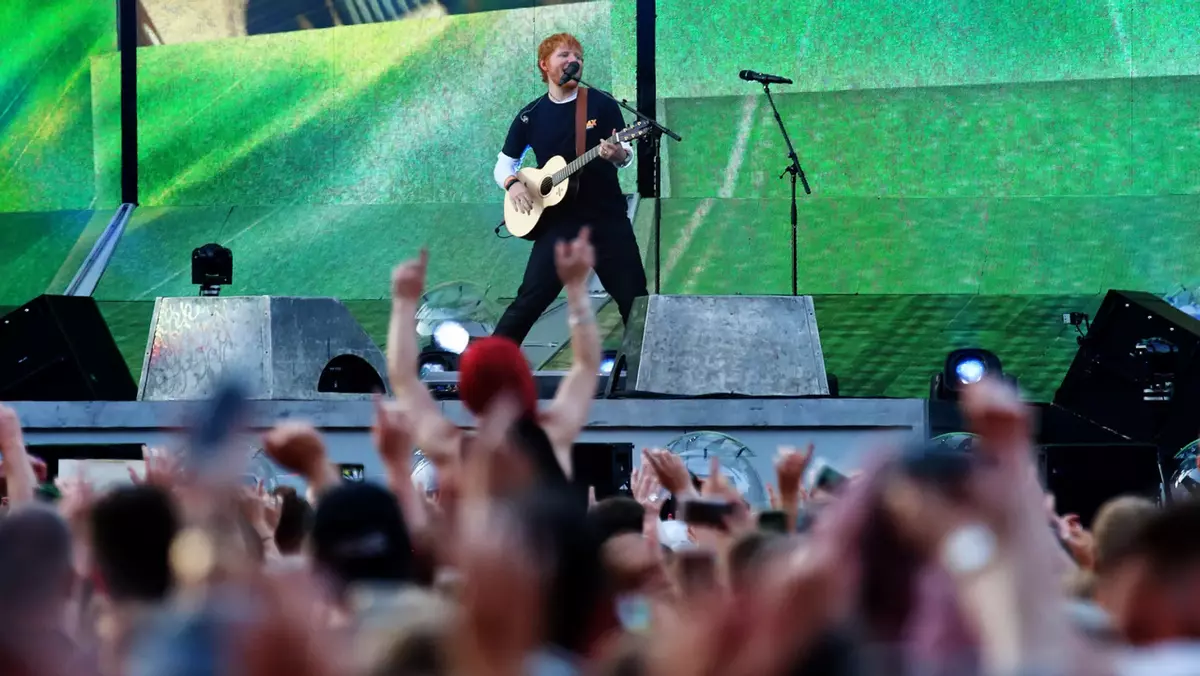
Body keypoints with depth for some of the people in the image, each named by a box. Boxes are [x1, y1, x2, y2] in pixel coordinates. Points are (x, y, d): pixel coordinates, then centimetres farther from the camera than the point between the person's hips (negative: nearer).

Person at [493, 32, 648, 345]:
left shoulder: (602, 106, 0)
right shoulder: (530, 116, 5)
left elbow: (626, 156, 1)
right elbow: (503, 165, 13)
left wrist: (618, 154, -24)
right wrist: (512, 184, -9)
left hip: (608, 218, 0)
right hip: (558, 222, 0)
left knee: (635, 299, 3)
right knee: (529, 301, -8)